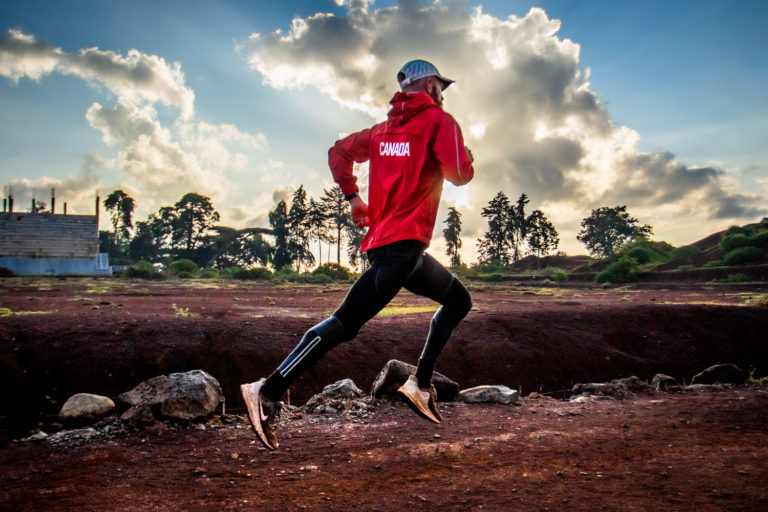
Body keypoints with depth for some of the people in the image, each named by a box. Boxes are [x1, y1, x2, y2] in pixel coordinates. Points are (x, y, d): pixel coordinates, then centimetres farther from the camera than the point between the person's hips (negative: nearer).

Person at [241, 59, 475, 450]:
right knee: (346, 322, -14)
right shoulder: (439, 120, 1)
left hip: (382, 239, 9)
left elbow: (339, 151, 17)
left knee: (458, 300, 18)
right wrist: (467, 158, 14)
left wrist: (353, 197, 16)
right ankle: (268, 393, -19)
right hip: (402, 245, -9)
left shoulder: (384, 129, 21)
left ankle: (420, 385, 13)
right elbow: (459, 174, -8)